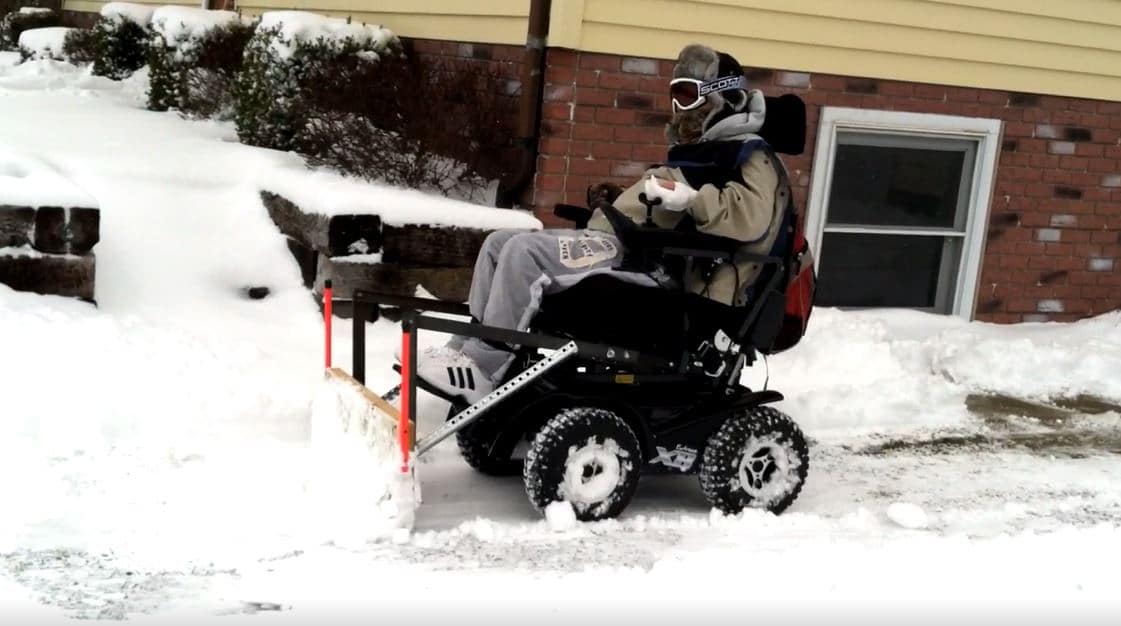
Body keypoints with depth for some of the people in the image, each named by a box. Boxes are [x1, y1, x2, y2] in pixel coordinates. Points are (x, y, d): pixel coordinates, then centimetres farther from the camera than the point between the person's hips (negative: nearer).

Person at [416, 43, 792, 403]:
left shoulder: (749, 154, -2)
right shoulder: (695, 152, 30)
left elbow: (752, 217, -22)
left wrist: (690, 198, -28)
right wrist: (619, 201, 28)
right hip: (617, 241, 11)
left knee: (525, 251, -28)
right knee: (500, 243, 4)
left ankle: (480, 371, -25)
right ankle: (467, 348, -2)